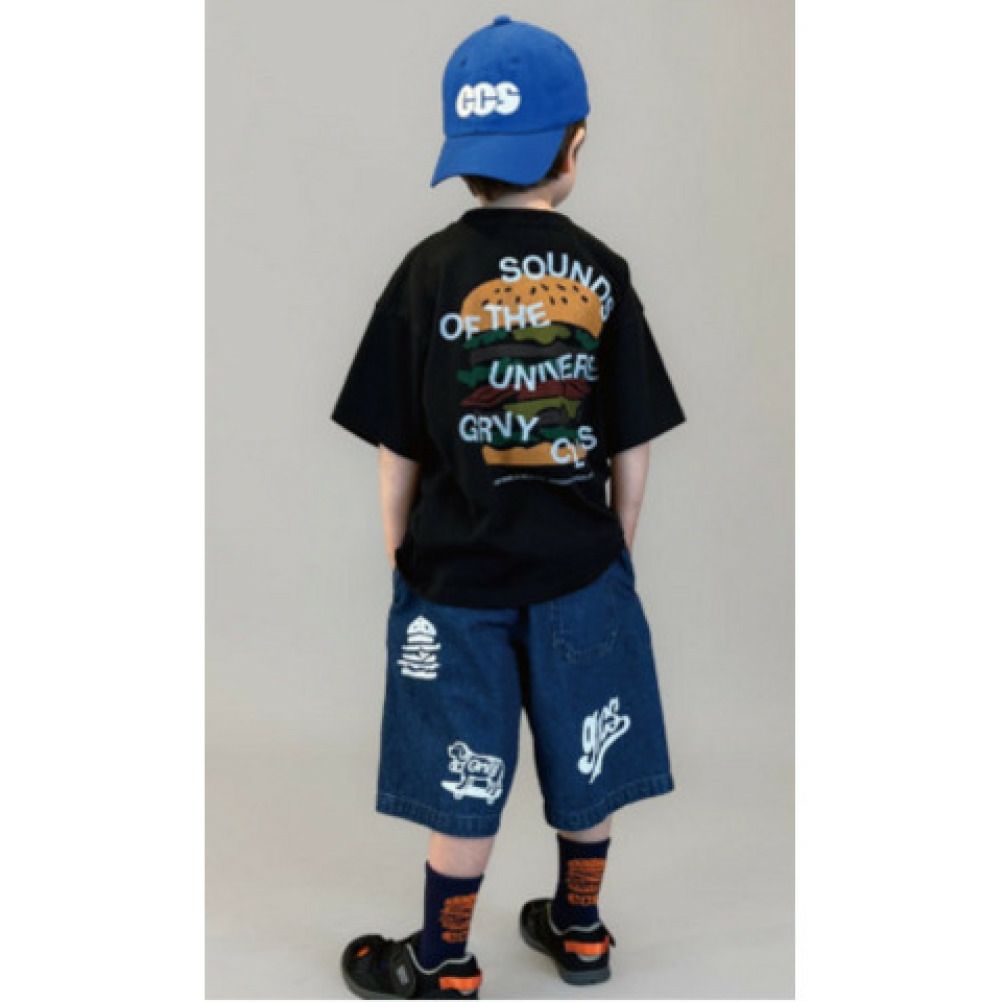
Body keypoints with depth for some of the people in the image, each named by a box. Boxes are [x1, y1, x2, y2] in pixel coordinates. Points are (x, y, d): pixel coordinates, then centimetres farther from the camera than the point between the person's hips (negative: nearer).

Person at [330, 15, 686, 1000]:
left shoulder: (431, 271, -10)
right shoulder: (601, 273, -5)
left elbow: (398, 450, -7)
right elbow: (632, 449, -1)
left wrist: (399, 557, 7)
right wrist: (617, 550, 13)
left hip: (457, 573, -2)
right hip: (580, 567, 2)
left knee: (463, 783, 10)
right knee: (586, 761, 19)